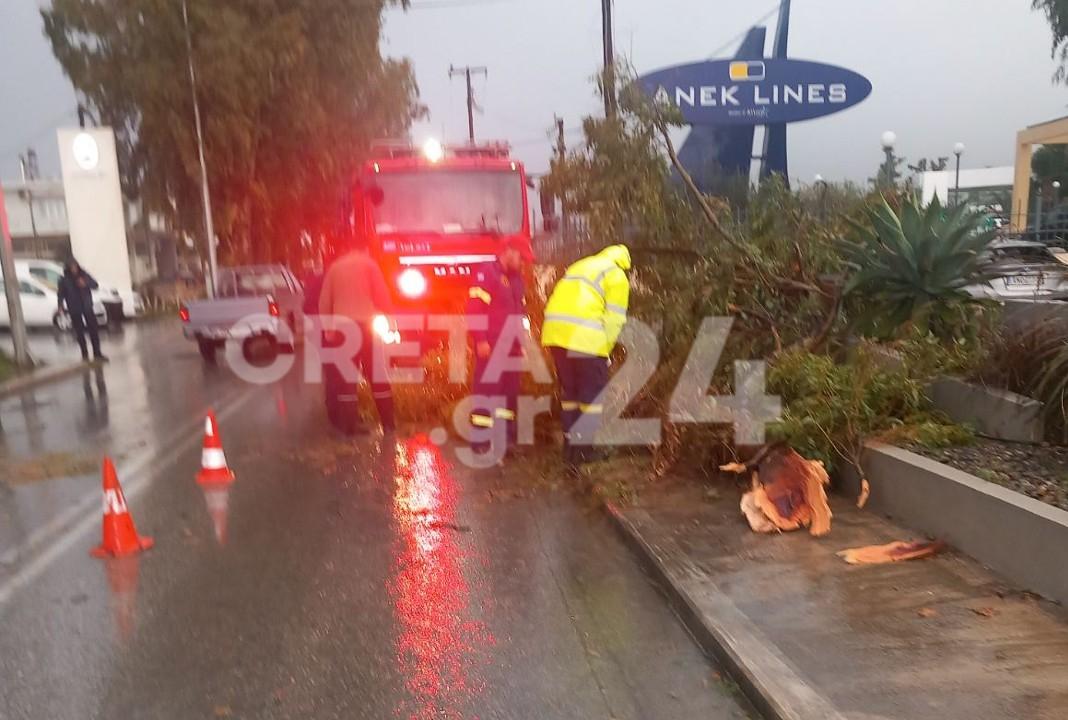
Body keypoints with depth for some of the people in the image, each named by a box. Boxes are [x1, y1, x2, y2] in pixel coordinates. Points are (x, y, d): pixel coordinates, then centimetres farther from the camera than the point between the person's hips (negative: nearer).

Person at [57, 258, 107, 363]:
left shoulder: (84, 275, 1)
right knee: (79, 332, 3)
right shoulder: (64, 280, -4)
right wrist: (61, 306, -17)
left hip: (87, 307, 2)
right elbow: (61, 294, -4)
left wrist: (86, 283, -21)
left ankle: (97, 354, 5)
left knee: (93, 329, -1)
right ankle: (85, 354, 12)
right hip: (74, 310, -2)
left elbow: (95, 285, -2)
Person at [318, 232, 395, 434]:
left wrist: (328, 326, 19)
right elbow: (381, 294, -5)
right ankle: (388, 422, -3)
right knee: (376, 374, 0)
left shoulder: (335, 267, 13)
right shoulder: (368, 263, 1)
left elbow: (324, 302, 12)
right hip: (364, 323, -4)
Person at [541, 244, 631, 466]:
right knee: (592, 394, 5)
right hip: (584, 337, -6)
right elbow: (614, 318, -2)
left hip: (556, 331, 7)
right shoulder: (616, 276, 7)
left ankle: (571, 446, 22)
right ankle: (588, 447, 9)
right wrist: (605, 350, 6)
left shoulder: (580, 266, 27)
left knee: (569, 391, 15)